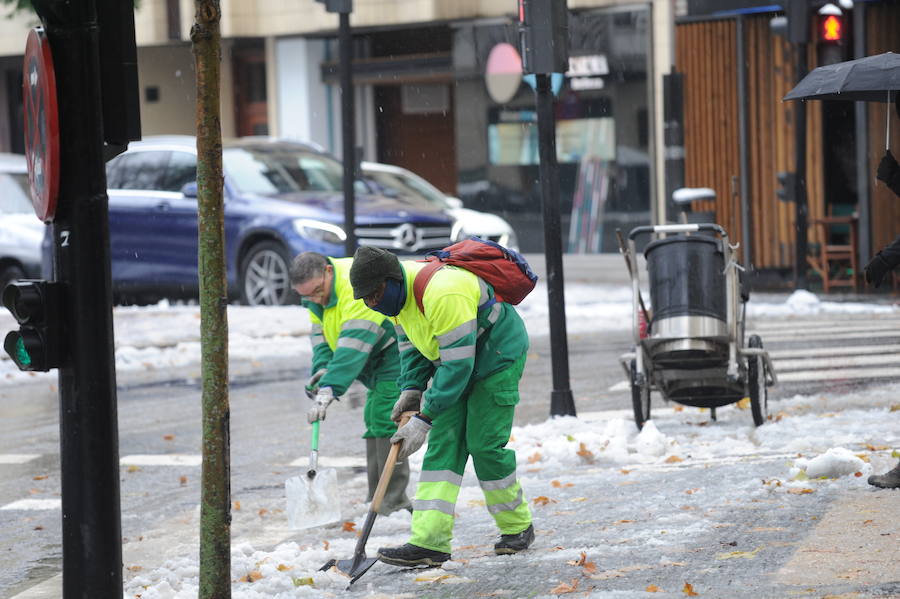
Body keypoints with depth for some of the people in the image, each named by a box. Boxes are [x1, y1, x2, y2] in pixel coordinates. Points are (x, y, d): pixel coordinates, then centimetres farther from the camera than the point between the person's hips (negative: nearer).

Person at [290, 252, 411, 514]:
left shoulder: (357, 288, -30)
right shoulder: (315, 290, 2)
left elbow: (353, 348, -36)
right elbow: (320, 333, 3)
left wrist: (329, 389, -41)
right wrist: (322, 368, -16)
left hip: (398, 354, -10)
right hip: (377, 363, 10)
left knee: (385, 421, -16)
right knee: (373, 420, 11)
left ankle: (393, 504, -15)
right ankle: (377, 501, 17)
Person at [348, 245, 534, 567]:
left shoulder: (442, 294, -36)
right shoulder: (398, 291, -7)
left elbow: (458, 364, -35)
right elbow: (410, 342, 9)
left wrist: (424, 419, -33)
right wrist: (412, 388, -5)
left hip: (497, 357, -8)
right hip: (455, 360, 8)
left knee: (484, 444, -9)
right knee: (442, 444, -2)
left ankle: (517, 528, 13)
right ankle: (430, 543, -9)